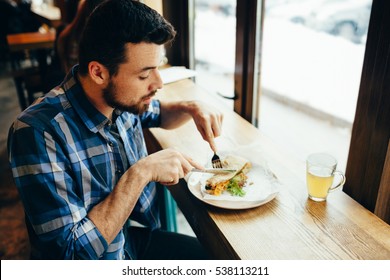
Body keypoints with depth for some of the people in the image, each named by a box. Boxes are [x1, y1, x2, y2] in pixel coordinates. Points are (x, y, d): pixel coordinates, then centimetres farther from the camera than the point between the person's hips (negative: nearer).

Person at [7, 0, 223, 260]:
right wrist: (140, 173, -31)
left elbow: (157, 112, 15)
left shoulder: (123, 99, -10)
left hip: (137, 236, 6)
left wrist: (191, 108, -6)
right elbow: (72, 252, -29)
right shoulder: (40, 132, -30)